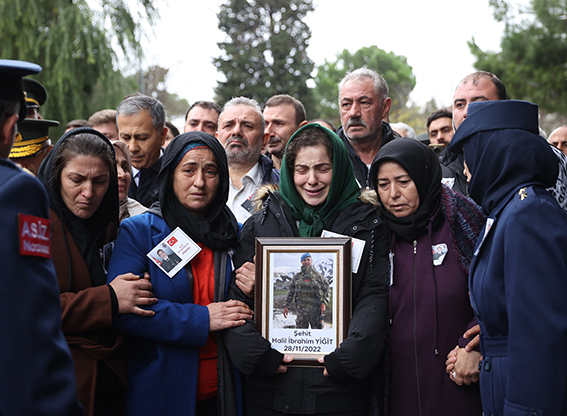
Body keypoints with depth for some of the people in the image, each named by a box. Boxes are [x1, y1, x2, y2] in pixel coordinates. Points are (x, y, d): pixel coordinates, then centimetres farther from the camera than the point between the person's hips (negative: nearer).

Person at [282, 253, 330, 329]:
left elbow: (327, 290, 5)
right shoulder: (297, 276, 10)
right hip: (301, 310, 1)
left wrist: (324, 303, -10)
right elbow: (291, 292, 14)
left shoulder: (318, 275, 4)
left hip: (315, 310, -1)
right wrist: (285, 306, 6)